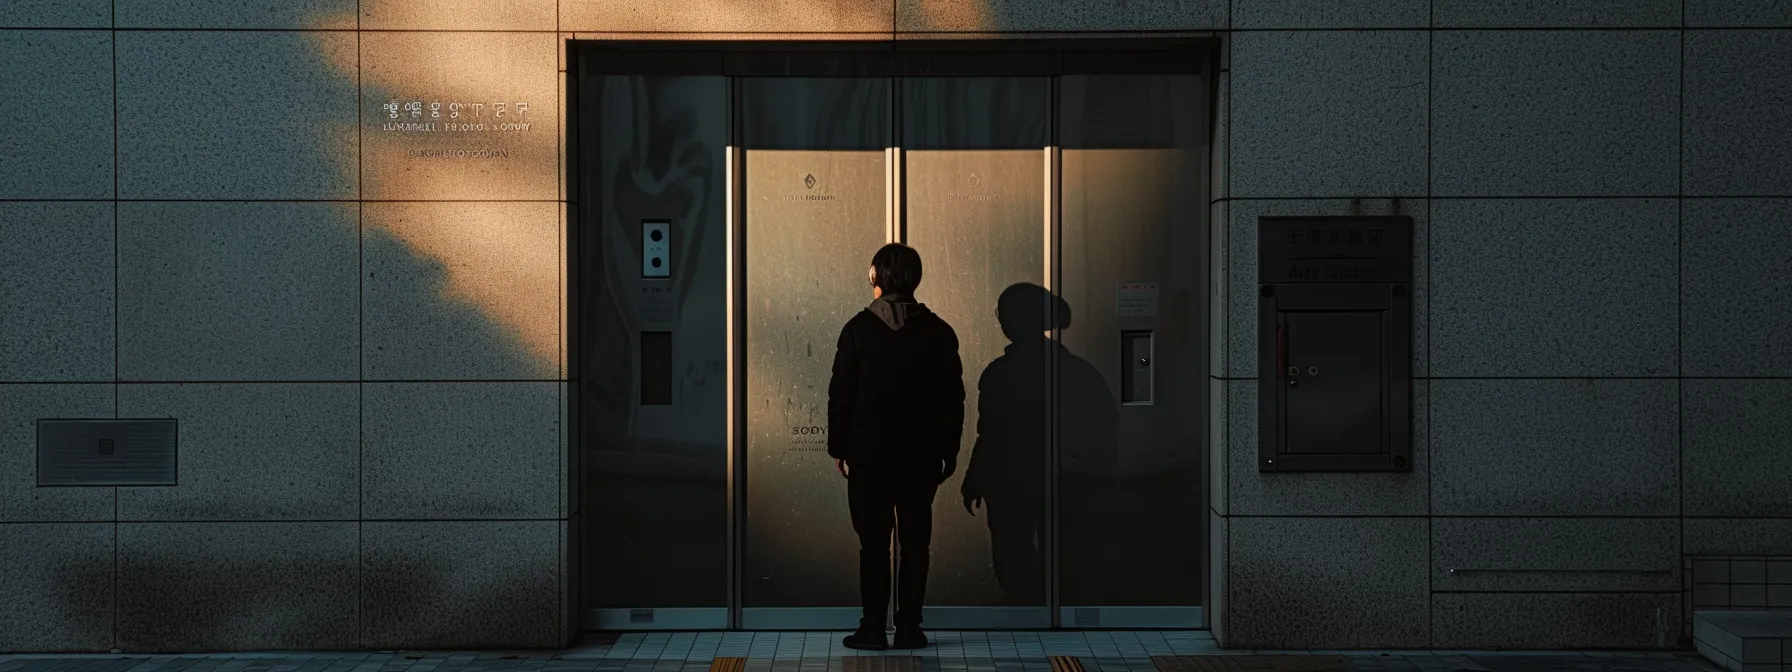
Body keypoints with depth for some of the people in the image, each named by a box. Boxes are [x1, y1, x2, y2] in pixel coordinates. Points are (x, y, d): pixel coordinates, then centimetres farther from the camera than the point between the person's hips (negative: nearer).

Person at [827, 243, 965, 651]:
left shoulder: (859, 329, -6)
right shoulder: (939, 333, 1)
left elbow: (841, 393, -4)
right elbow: (953, 398, 3)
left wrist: (837, 447, 5)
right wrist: (950, 450, 12)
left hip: (868, 453, -2)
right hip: (922, 454, 2)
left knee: (874, 543, 3)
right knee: (914, 542, 7)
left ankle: (873, 629, 4)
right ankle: (909, 628, 7)